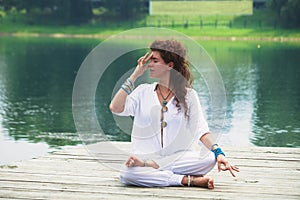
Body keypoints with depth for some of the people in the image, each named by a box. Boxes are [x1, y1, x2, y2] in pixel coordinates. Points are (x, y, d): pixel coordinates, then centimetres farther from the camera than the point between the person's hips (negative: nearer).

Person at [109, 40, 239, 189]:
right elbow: (115, 108, -4)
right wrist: (135, 75, -1)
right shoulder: (143, 92, 11)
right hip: (146, 155, 1)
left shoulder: (188, 95, 7)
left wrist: (218, 152, -19)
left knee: (210, 158, -30)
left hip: (179, 158, 0)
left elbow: (200, 129, -1)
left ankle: (147, 165, -24)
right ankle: (190, 180, -24)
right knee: (127, 174, -34)